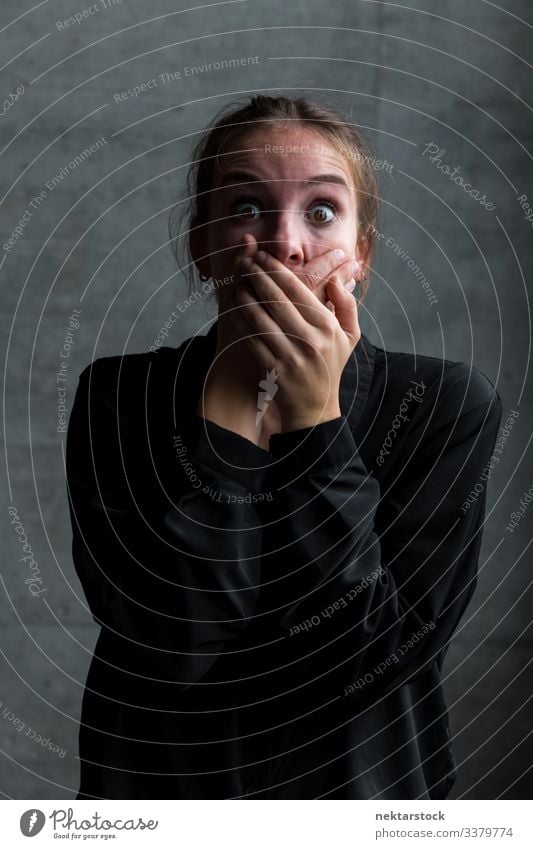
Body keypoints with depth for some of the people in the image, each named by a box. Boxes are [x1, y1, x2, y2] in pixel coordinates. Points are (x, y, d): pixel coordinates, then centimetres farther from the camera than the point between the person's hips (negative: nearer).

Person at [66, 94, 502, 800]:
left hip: (365, 783, 0)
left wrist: (314, 416, -24)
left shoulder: (451, 405, -13)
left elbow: (371, 661, -20)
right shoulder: (115, 396, -12)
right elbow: (171, 642, -22)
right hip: (162, 785, 0)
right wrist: (231, 391, -24)